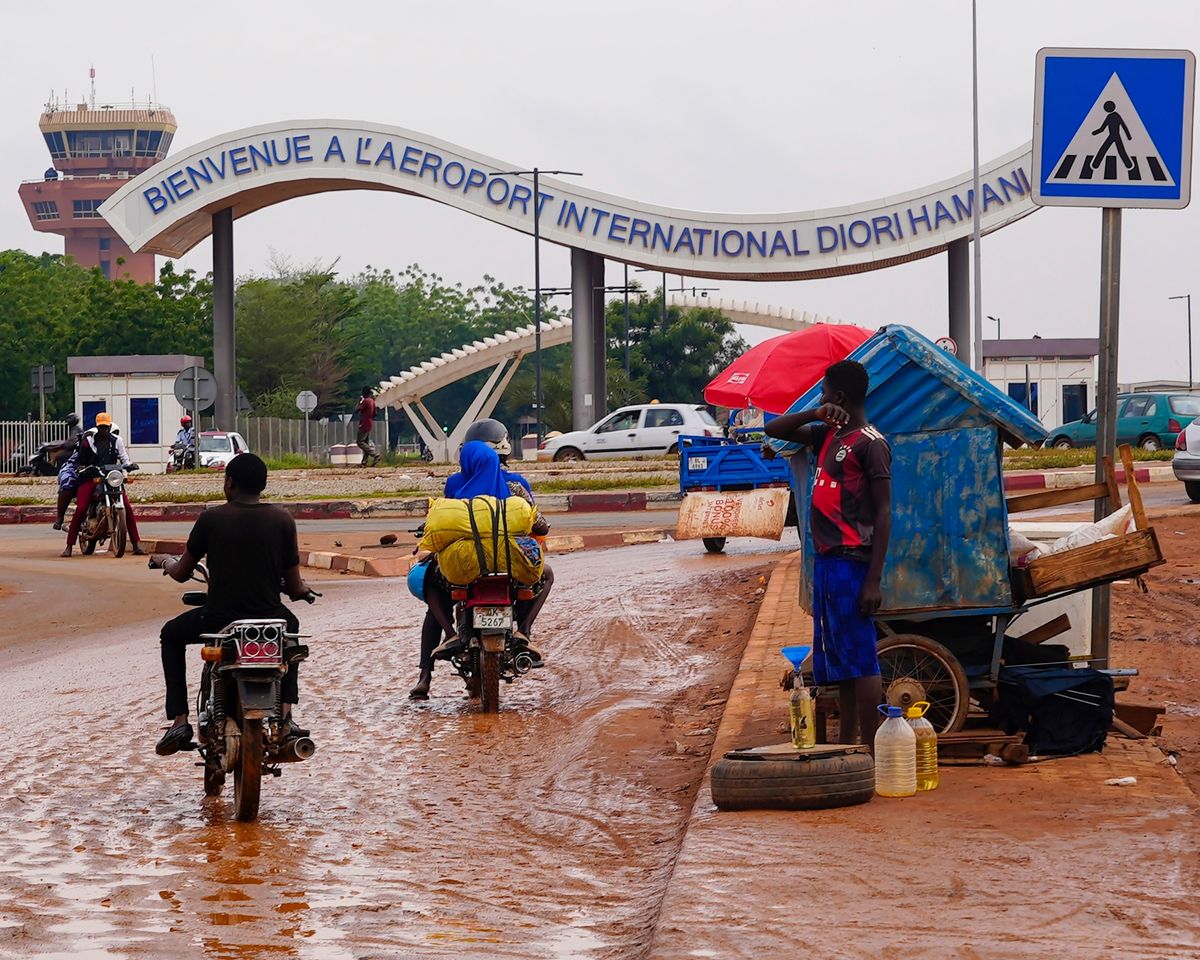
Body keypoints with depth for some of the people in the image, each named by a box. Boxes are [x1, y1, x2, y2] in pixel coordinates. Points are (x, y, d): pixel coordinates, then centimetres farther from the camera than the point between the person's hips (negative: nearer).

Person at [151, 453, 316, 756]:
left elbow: (181, 574, 7)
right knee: (290, 625, 39)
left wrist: (163, 561, 31)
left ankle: (179, 720, 17)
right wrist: (303, 589, 27)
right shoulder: (282, 520, -1)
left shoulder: (211, 518, -4)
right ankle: (286, 714, 26)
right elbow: (294, 589, 2)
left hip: (218, 622, -1)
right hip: (268, 622, 1)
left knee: (171, 635, 31)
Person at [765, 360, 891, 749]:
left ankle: (872, 752, -12)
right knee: (838, 658, 13)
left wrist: (874, 580, -19)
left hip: (851, 561, -9)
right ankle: (846, 745, 19)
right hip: (826, 559, 9)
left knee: (859, 658, -11)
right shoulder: (829, 435, 16)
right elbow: (774, 430, 23)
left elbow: (884, 512, -13)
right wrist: (816, 414, 3)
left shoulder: (869, 443, -9)